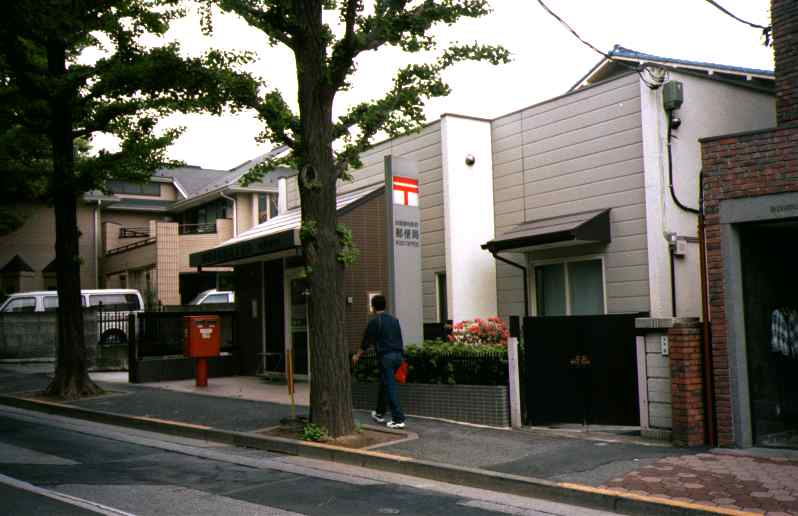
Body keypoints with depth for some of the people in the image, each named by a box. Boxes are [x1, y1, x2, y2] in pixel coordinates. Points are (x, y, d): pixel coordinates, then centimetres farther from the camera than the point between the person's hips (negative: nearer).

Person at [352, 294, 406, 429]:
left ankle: (398, 419, -7)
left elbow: (367, 341, -1)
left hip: (385, 356, -7)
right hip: (398, 355, 7)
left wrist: (357, 356, 14)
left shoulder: (374, 321, -6)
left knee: (389, 387, -4)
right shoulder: (394, 320, 12)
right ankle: (380, 413, 34)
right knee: (384, 384, 21)